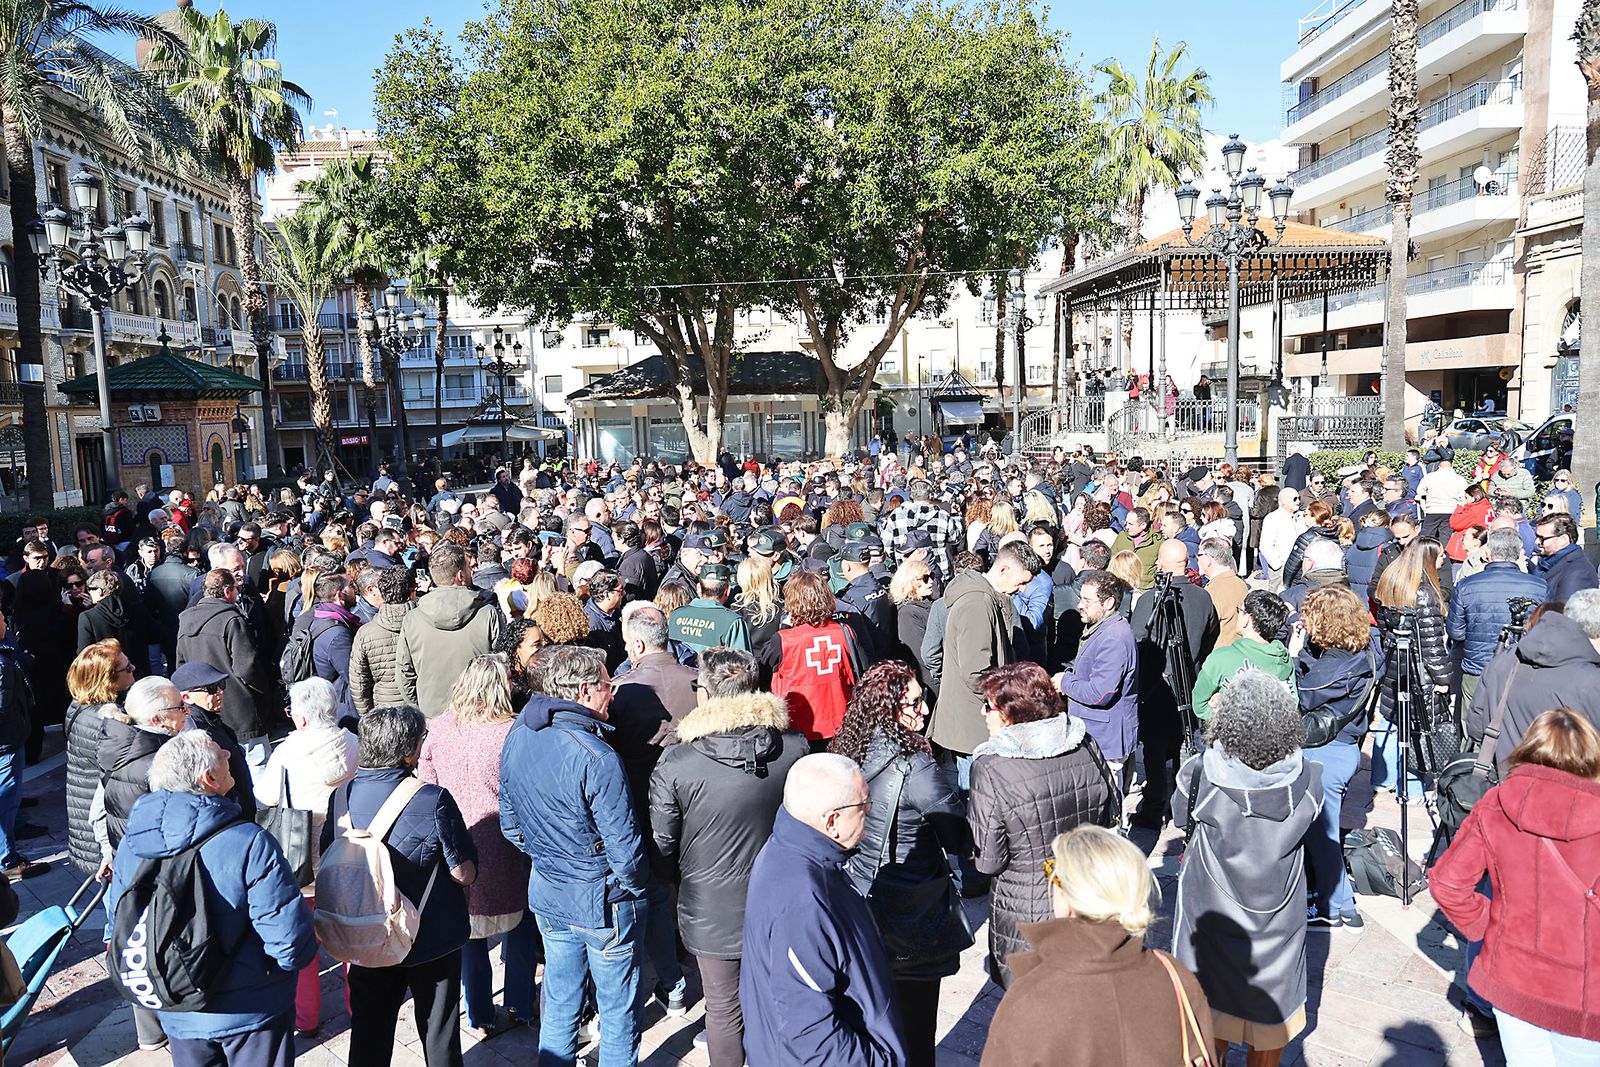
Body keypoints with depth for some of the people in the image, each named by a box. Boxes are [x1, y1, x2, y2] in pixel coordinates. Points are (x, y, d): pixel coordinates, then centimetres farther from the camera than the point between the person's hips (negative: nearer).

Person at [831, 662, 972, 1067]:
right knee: (914, 1022, 12)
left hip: (859, 909, 7)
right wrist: (951, 788, 0)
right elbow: (961, 841, -14)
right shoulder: (918, 769, -25)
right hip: (914, 922, -6)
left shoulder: (849, 755, -5)